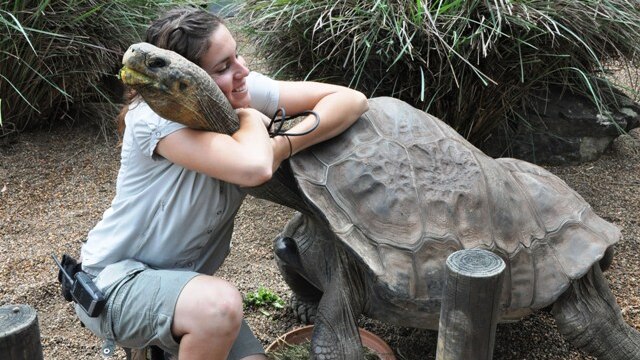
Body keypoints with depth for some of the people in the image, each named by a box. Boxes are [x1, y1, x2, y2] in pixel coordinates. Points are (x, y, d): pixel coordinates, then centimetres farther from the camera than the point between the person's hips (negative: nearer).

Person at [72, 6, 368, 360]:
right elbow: (253, 168, -42)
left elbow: (352, 100, -12)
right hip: (114, 280, -6)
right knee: (221, 304, -34)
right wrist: (250, 115, -21)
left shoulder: (243, 90, -9)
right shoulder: (154, 118, -27)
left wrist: (283, 146, -26)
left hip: (182, 277, 7)